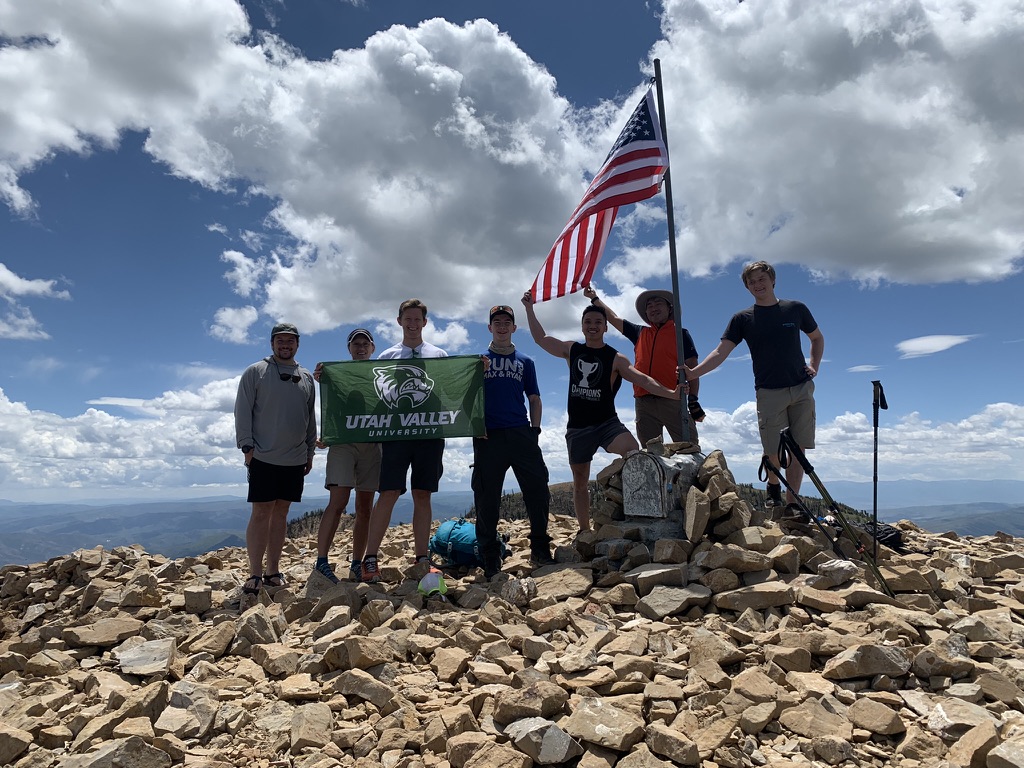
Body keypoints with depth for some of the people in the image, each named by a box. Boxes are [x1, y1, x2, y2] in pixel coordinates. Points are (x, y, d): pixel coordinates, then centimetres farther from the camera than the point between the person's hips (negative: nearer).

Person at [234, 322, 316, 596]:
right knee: (261, 512, -4)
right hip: (263, 458, -4)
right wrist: (247, 446, -9)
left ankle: (273, 570, 15)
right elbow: (242, 411, -2)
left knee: (281, 513, 8)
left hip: (295, 460, 4)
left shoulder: (306, 377, 14)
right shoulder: (255, 371, 2)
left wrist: (310, 451, 14)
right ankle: (255, 574, 2)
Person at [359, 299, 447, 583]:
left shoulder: (440, 356, 15)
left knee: (423, 495, 6)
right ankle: (370, 559, -1)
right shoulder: (387, 357, 13)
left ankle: (422, 559, 12)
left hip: (430, 431, 1)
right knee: (389, 493, -7)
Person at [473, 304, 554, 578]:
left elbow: (534, 399, 15)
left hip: (521, 433, 1)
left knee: (538, 488, -5)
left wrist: (535, 429, 3)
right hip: (488, 436, -1)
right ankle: (490, 559, 8)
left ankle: (540, 549, 9)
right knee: (486, 498, -1)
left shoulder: (525, 362, 17)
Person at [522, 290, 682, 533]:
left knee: (634, 453, -33)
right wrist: (529, 307, 13)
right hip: (577, 428, 4)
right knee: (580, 482, 10)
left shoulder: (615, 359, -4)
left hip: (607, 423, -3)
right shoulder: (572, 350, 7)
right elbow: (540, 338, 14)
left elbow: (643, 379, -13)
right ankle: (584, 530, 23)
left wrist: (672, 393, -27)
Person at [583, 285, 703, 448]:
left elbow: (692, 369, 3)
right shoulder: (640, 333, 21)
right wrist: (594, 298, 35)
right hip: (644, 402, 4)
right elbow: (613, 318, 31)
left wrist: (693, 401, -6)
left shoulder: (680, 333, 9)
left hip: (673, 400, -4)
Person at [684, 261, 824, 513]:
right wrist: (693, 373, -20)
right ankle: (773, 488, 26)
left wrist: (814, 365, 8)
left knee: (798, 449, -1)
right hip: (769, 392, -1)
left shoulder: (795, 309, 8)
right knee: (774, 451, -4)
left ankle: (792, 502, 8)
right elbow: (721, 352, -6)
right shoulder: (743, 318, 3)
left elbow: (817, 338, 24)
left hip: (802, 389, 2)